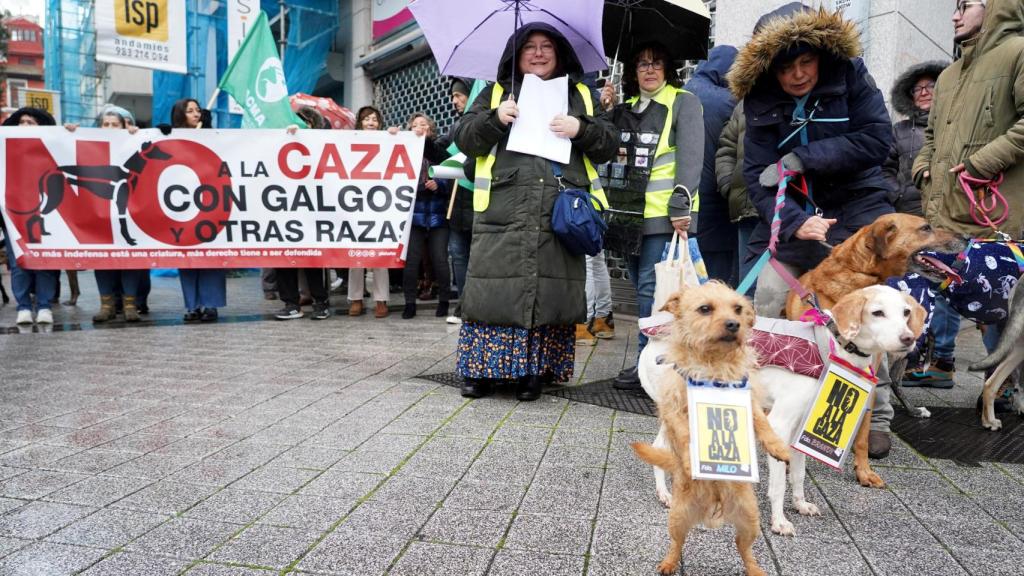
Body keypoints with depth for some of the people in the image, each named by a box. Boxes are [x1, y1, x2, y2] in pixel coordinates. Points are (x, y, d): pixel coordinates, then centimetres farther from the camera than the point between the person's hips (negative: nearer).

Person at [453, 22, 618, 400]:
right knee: (494, 289, -5)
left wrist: (582, 130, -7)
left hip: (561, 214, 1)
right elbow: (464, 139, 7)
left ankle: (533, 371, 10)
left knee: (551, 292, 0)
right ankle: (480, 368, 7)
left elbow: (609, 145, 13)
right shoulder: (495, 93, 16)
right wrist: (495, 119, -11)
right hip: (503, 212, -1)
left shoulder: (579, 96, 18)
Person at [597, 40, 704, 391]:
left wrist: (680, 205, -17)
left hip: (664, 213, -7)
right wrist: (604, 111, 6)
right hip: (630, 211, 7)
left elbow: (691, 157, -8)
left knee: (651, 288, -9)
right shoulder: (625, 108, 20)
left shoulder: (683, 102, 1)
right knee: (642, 287, 10)